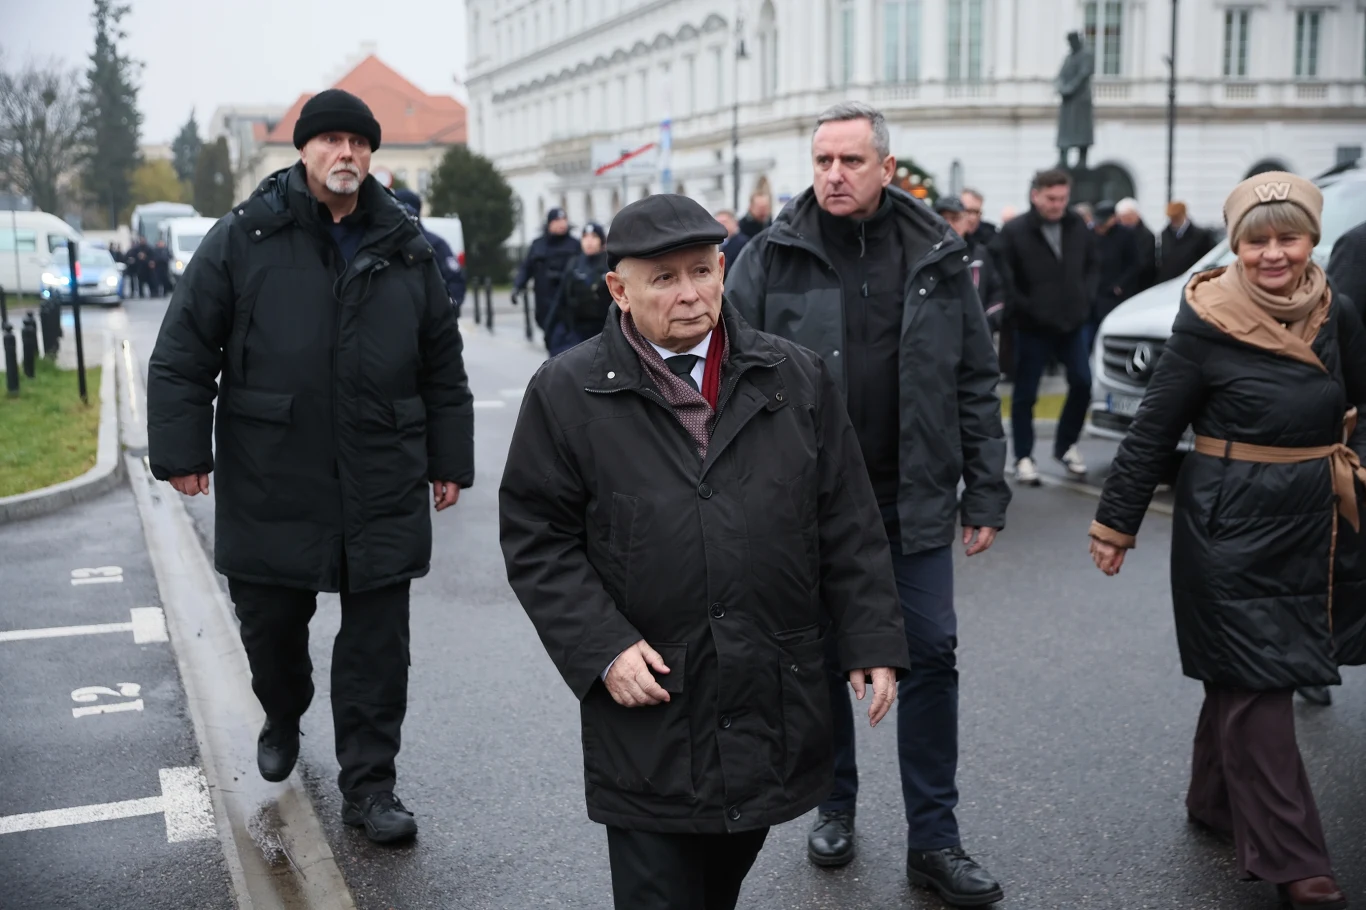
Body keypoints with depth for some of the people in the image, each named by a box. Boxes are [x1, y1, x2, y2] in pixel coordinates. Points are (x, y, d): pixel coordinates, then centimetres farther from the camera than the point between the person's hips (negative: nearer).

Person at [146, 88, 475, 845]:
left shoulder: (405, 249, 6)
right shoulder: (244, 238, -1)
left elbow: (443, 366, 11)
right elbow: (184, 351, -1)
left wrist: (449, 461, 11)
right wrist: (182, 450, -5)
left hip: (382, 491, 1)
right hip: (270, 486, -1)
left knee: (377, 640, 4)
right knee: (270, 622, 15)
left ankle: (368, 784, 16)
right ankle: (282, 718, 46)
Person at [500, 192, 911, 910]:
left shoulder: (797, 379, 4)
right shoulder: (566, 394, -4)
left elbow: (846, 523, 6)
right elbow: (537, 539, -3)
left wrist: (872, 640, 2)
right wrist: (602, 649, -13)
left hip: (775, 698, 3)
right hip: (647, 701, -2)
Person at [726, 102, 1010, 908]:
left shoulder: (939, 257, 2)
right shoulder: (774, 257, -3)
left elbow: (977, 383, 5)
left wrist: (987, 495, 2)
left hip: (913, 500, 1)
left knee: (931, 656, 3)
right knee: (818, 658, 12)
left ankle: (934, 840, 17)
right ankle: (836, 808, 33)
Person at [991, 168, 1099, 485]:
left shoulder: (1078, 227, 2)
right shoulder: (1014, 232, -13)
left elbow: (1093, 266, 14)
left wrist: (1086, 297, 2)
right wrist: (1022, 308, -16)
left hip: (1073, 323, 4)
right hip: (1032, 328, -4)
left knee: (1082, 384, 5)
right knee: (1025, 394, 4)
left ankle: (1066, 445, 25)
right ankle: (1024, 457, 15)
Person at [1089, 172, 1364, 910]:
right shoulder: (1206, 323, -12)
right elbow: (1152, 431, -8)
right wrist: (1115, 524, -6)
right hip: (1229, 527, -5)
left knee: (1245, 677, 16)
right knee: (1258, 684, -2)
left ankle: (1216, 802, 34)